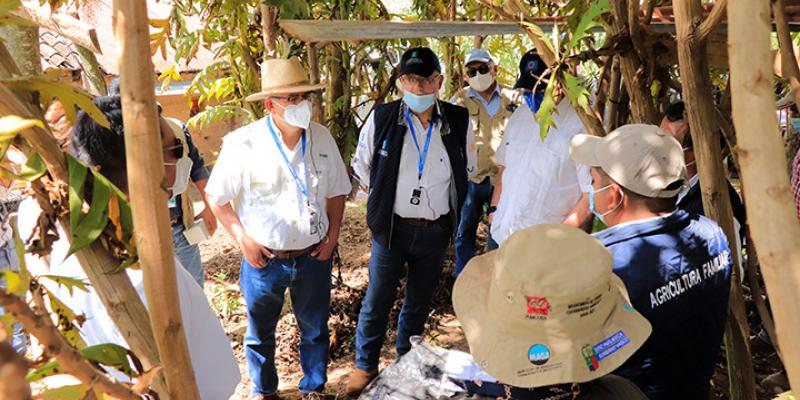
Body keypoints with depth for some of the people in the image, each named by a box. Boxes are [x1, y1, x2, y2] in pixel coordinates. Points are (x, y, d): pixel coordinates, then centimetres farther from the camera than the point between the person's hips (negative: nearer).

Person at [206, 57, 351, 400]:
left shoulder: (322, 138, -5)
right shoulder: (243, 143, -16)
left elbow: (336, 191, 6)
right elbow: (216, 197, -6)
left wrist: (332, 235, -1)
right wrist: (243, 238, -12)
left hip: (314, 256, 2)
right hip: (264, 258, -2)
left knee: (315, 329, 19)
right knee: (260, 332, 18)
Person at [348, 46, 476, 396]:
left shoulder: (458, 121, -6)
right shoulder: (382, 118, -10)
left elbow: (468, 167, 12)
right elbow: (361, 164, 6)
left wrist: (441, 196, 10)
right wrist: (385, 197, 6)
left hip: (435, 230, 2)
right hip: (391, 227, -1)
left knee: (419, 302, 17)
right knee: (377, 301, 8)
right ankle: (365, 365, 30)